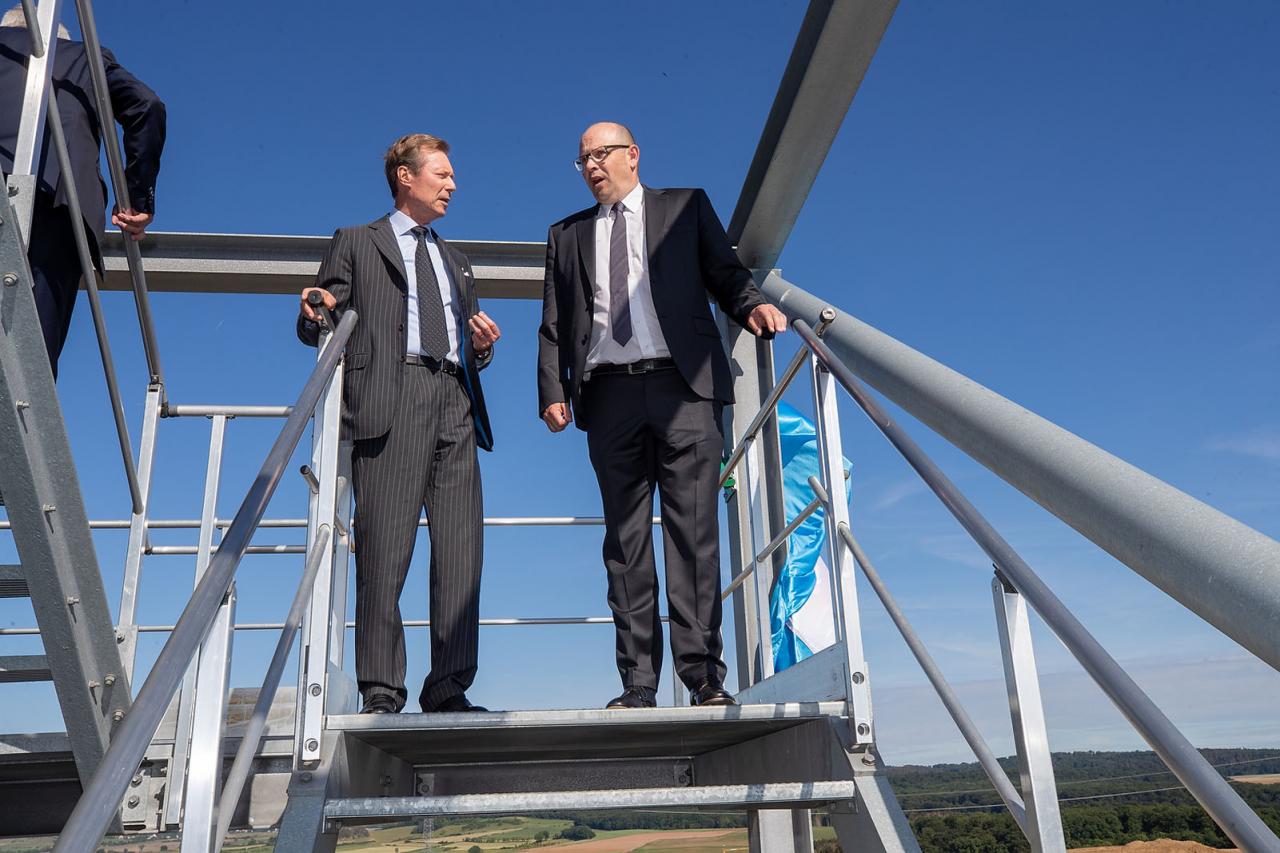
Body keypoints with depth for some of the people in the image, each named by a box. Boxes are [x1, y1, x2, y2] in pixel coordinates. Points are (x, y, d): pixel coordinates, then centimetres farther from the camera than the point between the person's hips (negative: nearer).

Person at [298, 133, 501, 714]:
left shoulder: (456, 263, 32)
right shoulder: (355, 243, 17)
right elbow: (317, 327, 8)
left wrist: (483, 348, 8)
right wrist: (316, 314, -15)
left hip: (455, 404, 5)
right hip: (390, 399, -5)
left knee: (461, 548, -5)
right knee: (384, 549, -9)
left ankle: (448, 687, -1)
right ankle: (381, 692, -4)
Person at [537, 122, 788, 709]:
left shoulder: (686, 207, 17)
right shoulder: (567, 235, 23)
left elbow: (725, 273, 10)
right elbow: (554, 324, 16)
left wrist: (753, 306, -12)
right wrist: (553, 390, 2)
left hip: (682, 385, -2)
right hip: (609, 394, 3)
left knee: (693, 530, -7)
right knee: (625, 539, 1)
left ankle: (703, 674, -2)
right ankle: (638, 681, 5)